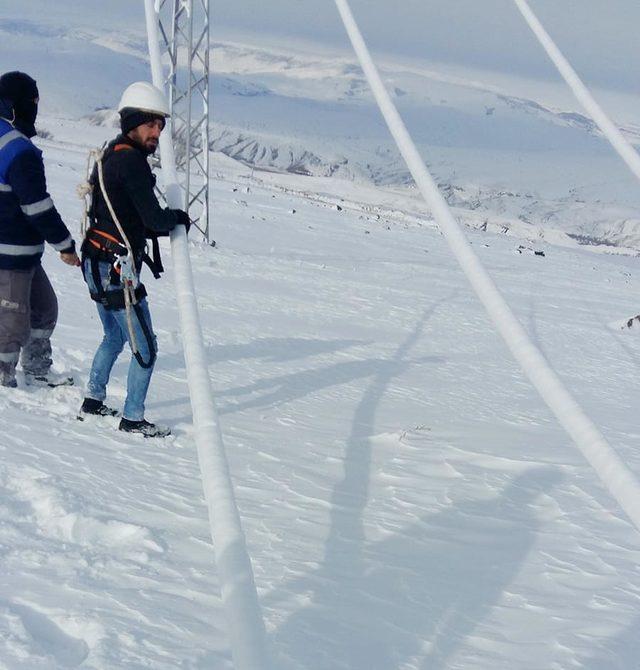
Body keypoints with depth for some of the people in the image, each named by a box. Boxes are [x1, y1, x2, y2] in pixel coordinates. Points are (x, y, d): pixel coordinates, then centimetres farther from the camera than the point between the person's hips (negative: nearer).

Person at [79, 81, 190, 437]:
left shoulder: (110, 155, 11)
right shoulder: (131, 161, -19)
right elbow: (154, 218, -20)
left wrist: (165, 223, 8)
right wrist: (179, 217, 0)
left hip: (96, 266, 10)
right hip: (117, 271, -10)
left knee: (115, 336, 27)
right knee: (146, 348, 1)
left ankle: (93, 400, 37)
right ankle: (133, 418, 9)